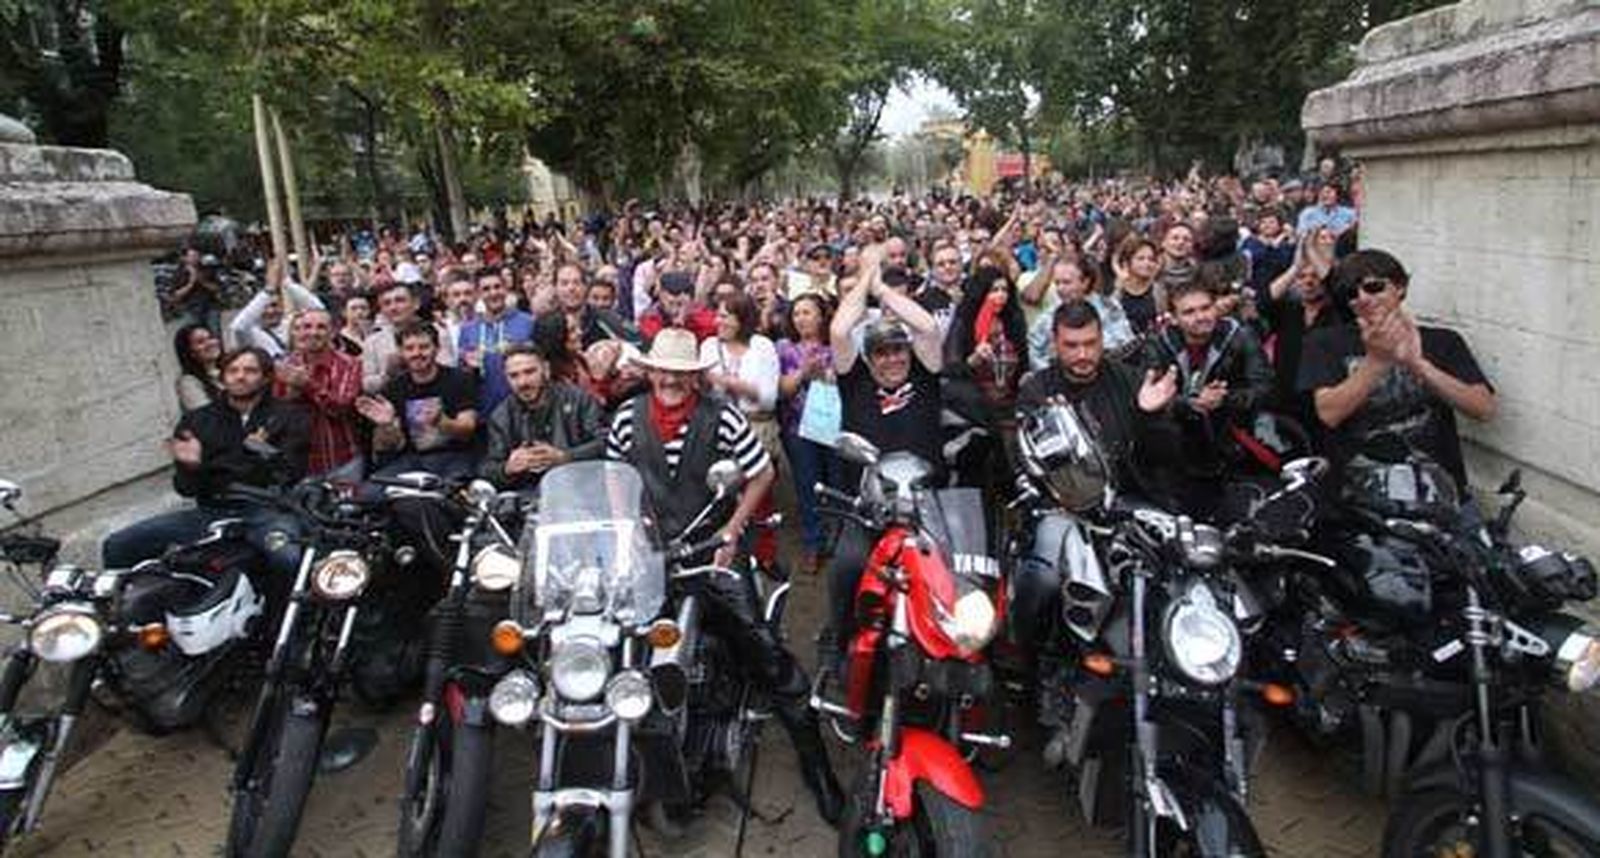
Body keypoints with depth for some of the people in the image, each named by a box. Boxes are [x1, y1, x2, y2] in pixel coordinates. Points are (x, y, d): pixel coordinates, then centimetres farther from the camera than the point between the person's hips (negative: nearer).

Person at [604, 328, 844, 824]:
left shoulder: (722, 417, -6)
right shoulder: (628, 418, 4)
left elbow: (762, 473, 1)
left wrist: (731, 532, -5)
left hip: (711, 549, -3)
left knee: (764, 648, -10)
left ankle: (815, 763, 1)